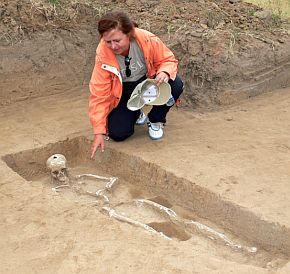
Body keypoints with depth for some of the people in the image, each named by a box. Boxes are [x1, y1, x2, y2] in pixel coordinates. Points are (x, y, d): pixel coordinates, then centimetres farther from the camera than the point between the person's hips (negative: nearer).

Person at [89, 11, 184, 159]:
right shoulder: (103, 54, -28)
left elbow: (168, 60, -11)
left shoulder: (148, 39, -29)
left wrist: (165, 72, -37)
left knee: (175, 85, -30)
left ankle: (155, 120, -1)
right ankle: (136, 113, 21)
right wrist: (99, 132, -25)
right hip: (123, 91, 0)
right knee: (118, 134, -16)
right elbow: (99, 94, -23)